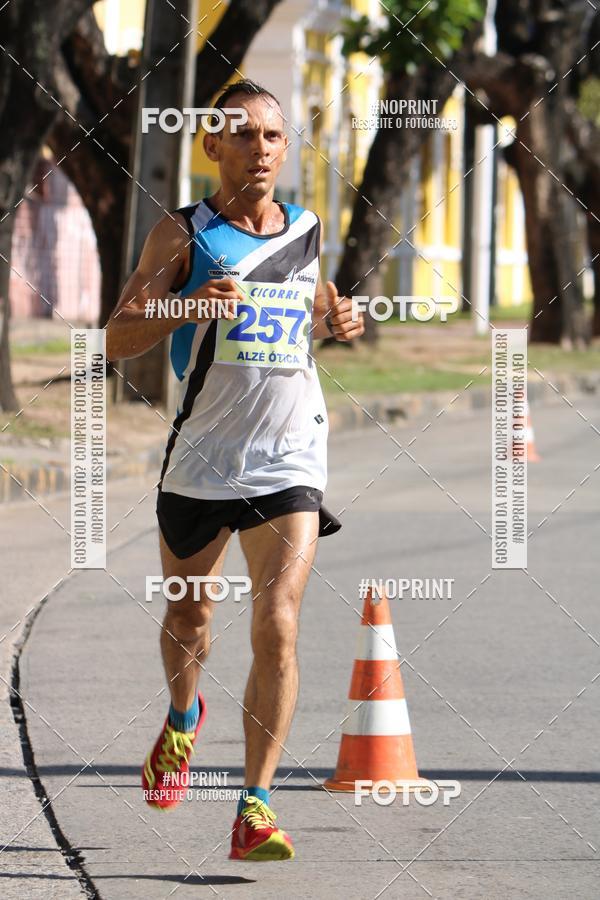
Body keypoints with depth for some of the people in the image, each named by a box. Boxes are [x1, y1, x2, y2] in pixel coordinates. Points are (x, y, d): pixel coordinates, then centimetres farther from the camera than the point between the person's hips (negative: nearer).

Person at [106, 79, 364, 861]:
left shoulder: (305, 233, 8)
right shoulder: (182, 235, -2)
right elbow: (117, 339, -6)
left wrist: (336, 324, 4)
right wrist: (187, 306, -24)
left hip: (290, 464, 1)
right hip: (201, 458, 0)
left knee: (277, 628, -13)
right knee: (187, 616, 17)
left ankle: (256, 808, -11)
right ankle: (183, 718, 50)